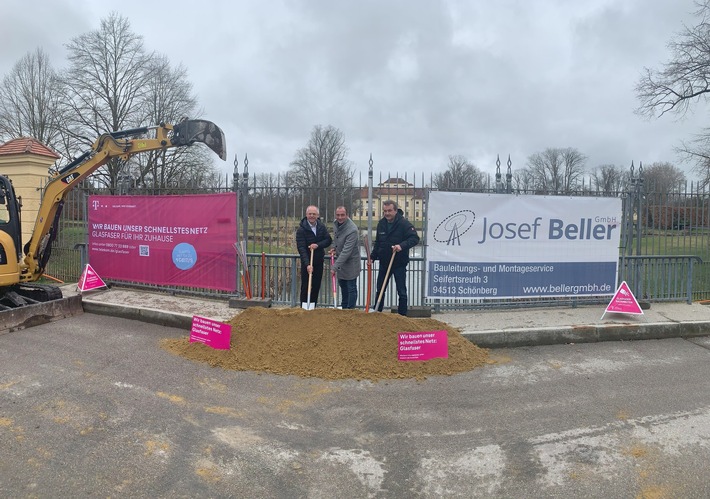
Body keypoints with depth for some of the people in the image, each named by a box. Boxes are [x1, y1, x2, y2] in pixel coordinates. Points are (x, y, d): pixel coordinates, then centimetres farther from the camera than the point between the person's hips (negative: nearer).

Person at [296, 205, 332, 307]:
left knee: (316, 287, 10)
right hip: (306, 262, -4)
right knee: (306, 287, 0)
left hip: (319, 261, 5)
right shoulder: (301, 229, -15)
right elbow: (301, 248, -21)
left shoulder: (321, 226, 1)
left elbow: (329, 240, 0)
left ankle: (313, 308, 21)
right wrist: (307, 264, -31)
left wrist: (318, 245, -20)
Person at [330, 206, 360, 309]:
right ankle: (343, 307, 37)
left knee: (351, 288, 1)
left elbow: (346, 251, -31)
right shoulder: (335, 223, -3)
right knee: (342, 285, 21)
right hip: (340, 259, 9)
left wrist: (335, 267, -32)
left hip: (350, 262, -8)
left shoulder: (352, 229, -29)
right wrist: (334, 247, 2)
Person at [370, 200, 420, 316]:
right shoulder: (381, 224, 5)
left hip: (399, 264, -6)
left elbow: (415, 238, -21)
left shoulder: (404, 223, -14)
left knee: (402, 292, 2)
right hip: (384, 262, 6)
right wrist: (372, 256, 7)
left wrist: (402, 246, -35)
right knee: (380, 290, 14)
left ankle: (402, 316, 12)